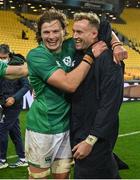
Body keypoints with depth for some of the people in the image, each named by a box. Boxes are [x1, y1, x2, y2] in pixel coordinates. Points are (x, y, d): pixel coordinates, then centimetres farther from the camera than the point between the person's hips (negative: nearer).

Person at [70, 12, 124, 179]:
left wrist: (90, 140, -22)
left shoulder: (108, 59, -17)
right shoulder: (77, 56, 7)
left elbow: (110, 104, -22)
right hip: (77, 133, 7)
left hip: (96, 138, -7)